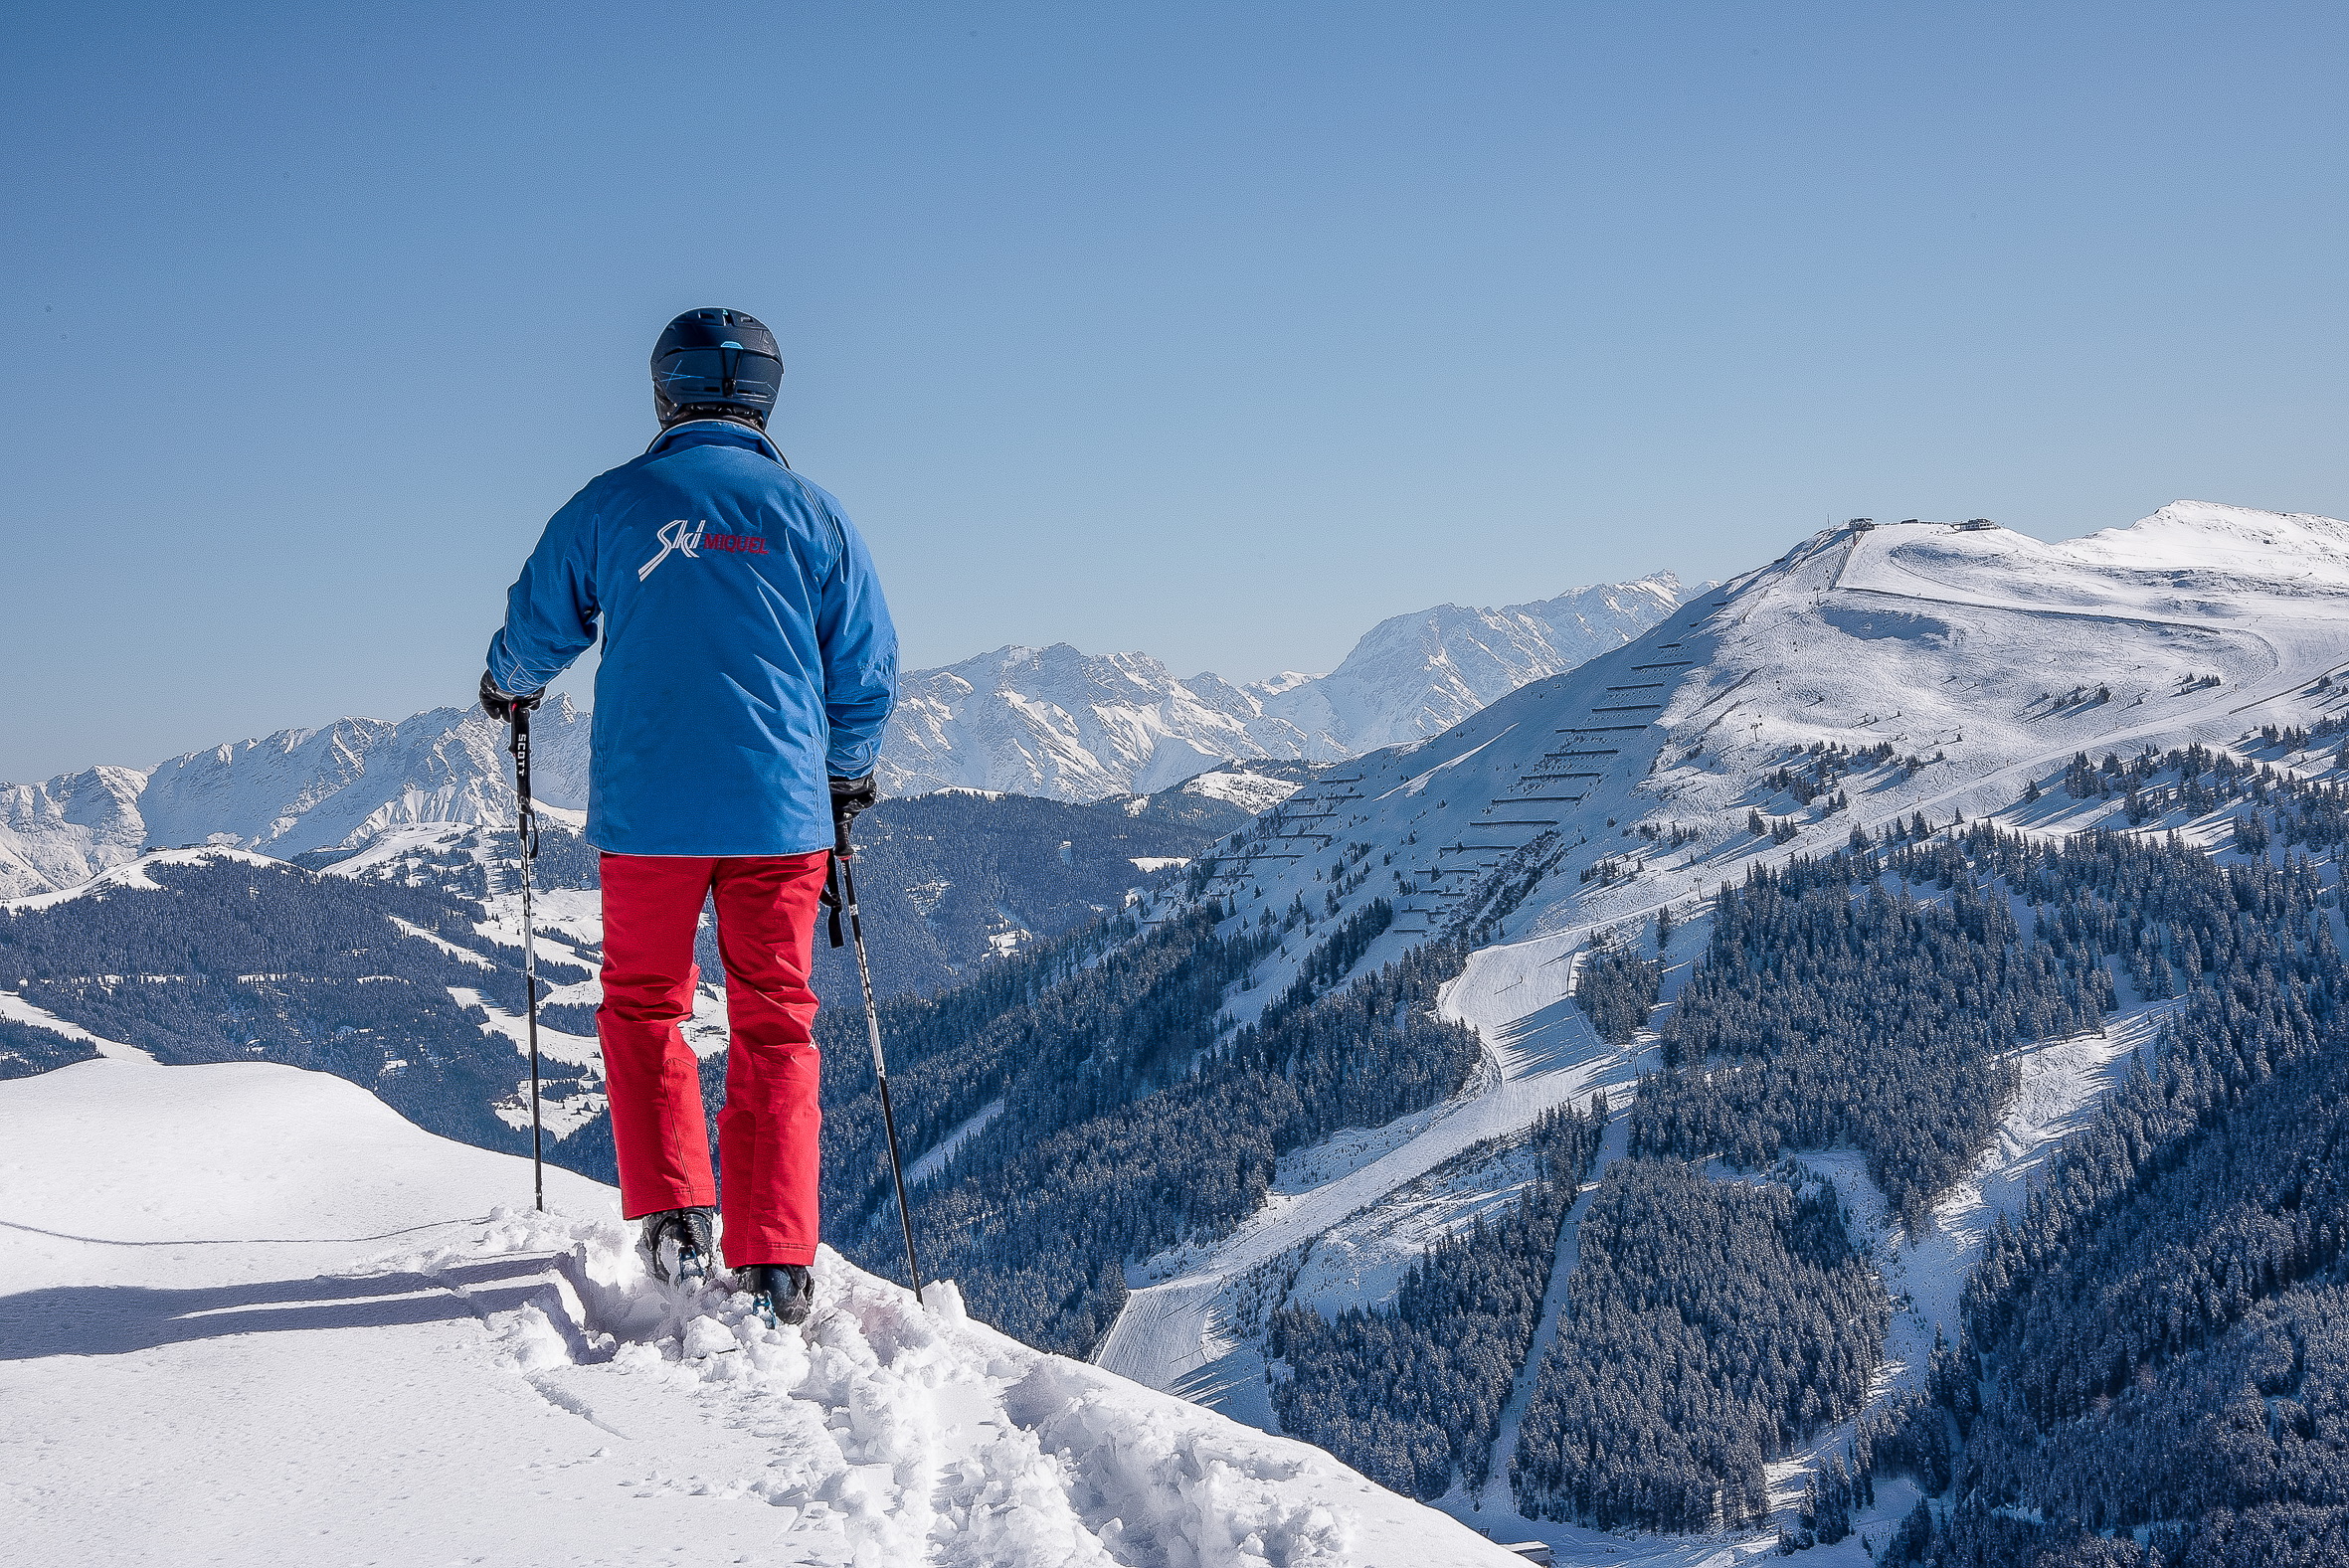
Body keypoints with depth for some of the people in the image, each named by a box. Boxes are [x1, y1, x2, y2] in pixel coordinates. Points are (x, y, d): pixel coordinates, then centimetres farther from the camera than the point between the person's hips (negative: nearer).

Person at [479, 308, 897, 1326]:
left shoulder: (610, 505, 0)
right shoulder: (812, 515, 2)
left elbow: (536, 631, 11)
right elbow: (868, 674, 7)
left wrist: (507, 687, 34)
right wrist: (847, 778, 24)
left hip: (646, 810, 0)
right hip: (780, 810, 0)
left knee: (642, 1006, 18)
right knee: (774, 1024, 6)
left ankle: (671, 1214, 7)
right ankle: (775, 1263, 0)